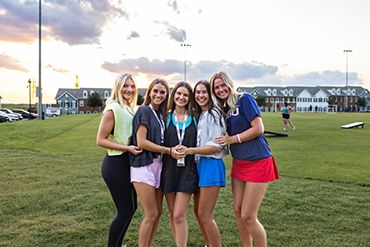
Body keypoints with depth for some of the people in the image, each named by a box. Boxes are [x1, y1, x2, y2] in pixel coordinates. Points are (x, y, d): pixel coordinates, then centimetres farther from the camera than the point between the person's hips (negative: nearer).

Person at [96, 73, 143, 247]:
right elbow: (100, 140, -16)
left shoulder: (132, 109, 11)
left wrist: (136, 147, 6)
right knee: (125, 210, -1)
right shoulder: (113, 109, -14)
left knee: (131, 207, 17)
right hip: (115, 164, -9)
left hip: (129, 163, 9)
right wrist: (127, 148, -22)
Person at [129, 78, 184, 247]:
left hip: (157, 164, 8)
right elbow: (141, 142, -16)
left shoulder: (161, 115, 16)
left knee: (157, 213, 11)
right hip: (144, 165, -8)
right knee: (151, 214, -5)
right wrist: (168, 150, -15)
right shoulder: (144, 111, -8)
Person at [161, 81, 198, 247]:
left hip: (187, 170, -2)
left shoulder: (195, 119, 6)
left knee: (179, 215, -9)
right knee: (172, 215, 9)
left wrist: (186, 150, -3)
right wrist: (170, 150, -5)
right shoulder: (166, 118, 7)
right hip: (169, 169, 2)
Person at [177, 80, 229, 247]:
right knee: (198, 211, 16)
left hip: (211, 165, -9)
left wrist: (190, 150, -22)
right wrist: (184, 149, 4)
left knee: (205, 216, -5)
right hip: (198, 164, 9)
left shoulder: (214, 114, -11)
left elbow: (216, 147, -17)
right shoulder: (199, 116, 15)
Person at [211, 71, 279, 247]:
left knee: (248, 216, -6)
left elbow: (258, 129, -15)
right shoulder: (224, 109, 13)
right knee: (238, 211, 11)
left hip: (258, 163, -7)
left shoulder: (244, 99, -9)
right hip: (239, 163, 7)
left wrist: (233, 139, -12)